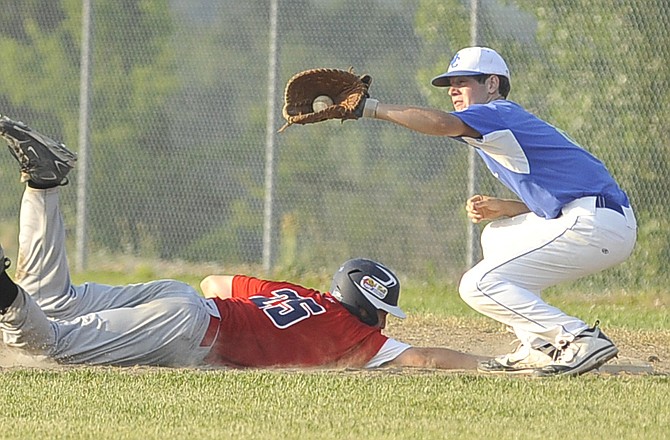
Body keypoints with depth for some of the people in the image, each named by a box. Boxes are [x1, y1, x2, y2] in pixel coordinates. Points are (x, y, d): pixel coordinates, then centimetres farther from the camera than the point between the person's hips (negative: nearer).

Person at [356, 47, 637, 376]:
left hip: (595, 224, -11)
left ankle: (582, 340, -18)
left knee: (479, 287, -9)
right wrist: (500, 208, 9)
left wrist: (373, 108, -22)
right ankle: (538, 348, 17)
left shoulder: (499, 113, -5)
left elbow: (442, 123, -26)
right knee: (497, 236, 31)